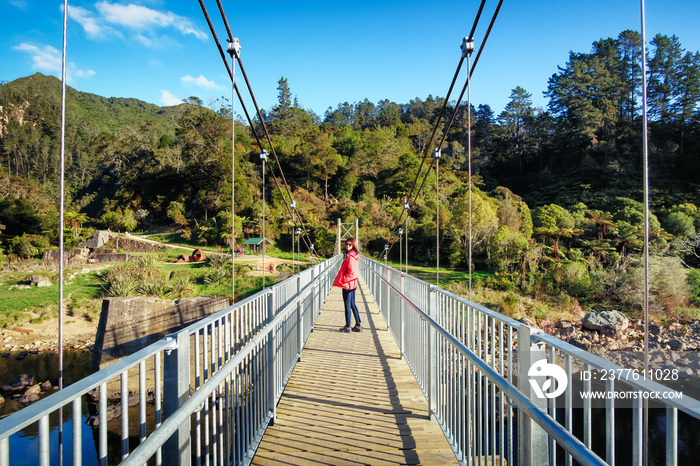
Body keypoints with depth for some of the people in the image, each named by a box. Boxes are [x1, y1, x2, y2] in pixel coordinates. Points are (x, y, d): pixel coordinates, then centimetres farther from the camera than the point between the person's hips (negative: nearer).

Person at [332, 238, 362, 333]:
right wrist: (342, 279, 18)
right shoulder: (352, 255, 12)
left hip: (348, 284, -10)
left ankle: (347, 326, 9)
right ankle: (358, 325, 19)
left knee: (347, 305, 0)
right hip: (352, 283, 10)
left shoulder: (350, 257, -18)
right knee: (352, 304, 14)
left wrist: (342, 280, -15)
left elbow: (351, 273, -21)